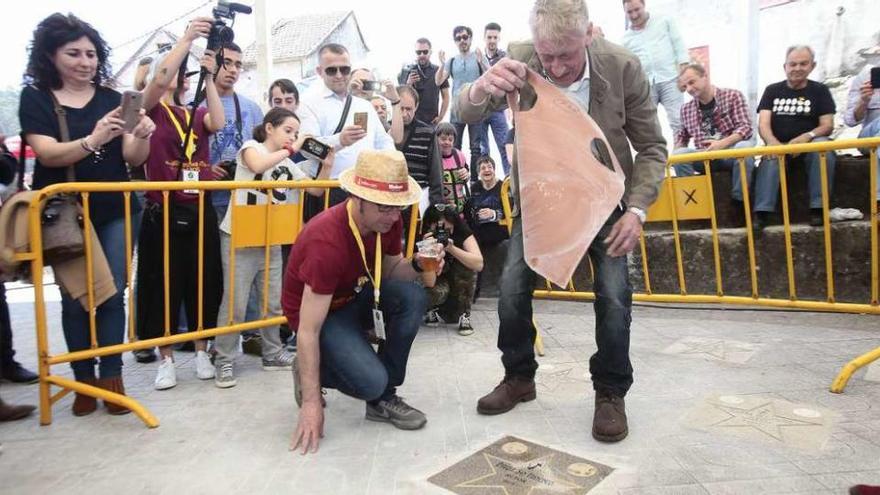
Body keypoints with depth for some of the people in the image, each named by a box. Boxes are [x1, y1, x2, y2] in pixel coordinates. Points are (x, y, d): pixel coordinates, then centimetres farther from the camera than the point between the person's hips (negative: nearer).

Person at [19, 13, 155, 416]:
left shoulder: (112, 99, 5)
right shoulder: (35, 98, 1)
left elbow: (134, 158, -2)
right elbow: (47, 153, -14)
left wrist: (142, 136, -26)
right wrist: (91, 141, -34)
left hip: (115, 211, 1)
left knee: (112, 294, 1)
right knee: (74, 298, 3)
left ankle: (111, 378, 9)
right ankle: (85, 380, 15)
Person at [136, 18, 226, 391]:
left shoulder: (198, 114, 13)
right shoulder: (152, 109, 1)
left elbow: (218, 124, -9)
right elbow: (160, 79, -19)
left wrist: (208, 77, -11)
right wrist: (188, 38, -20)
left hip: (200, 210, 4)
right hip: (163, 210, -3)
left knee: (204, 281, 8)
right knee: (163, 284, 4)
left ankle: (201, 351, 23)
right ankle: (166, 359, 17)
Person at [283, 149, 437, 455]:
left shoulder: (388, 221, -15)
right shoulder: (327, 241, -35)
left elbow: (390, 270, 3)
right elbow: (308, 330, -30)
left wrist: (417, 265, -21)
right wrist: (311, 403, -28)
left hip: (355, 296, 6)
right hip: (319, 311, -6)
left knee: (412, 297, -23)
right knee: (371, 381, -27)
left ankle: (383, 398, -5)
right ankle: (309, 371, 7)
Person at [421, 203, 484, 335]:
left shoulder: (461, 230, -21)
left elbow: (479, 264, -34)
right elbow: (430, 283, -30)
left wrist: (451, 248, -44)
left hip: (461, 284, 1)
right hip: (440, 282, -1)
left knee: (466, 263, -29)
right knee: (436, 292, -34)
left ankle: (464, 315, -14)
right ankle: (437, 311, 4)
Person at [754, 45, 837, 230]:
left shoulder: (820, 90, 9)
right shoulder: (772, 90, 10)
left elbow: (827, 125, 0)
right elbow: (763, 124, -2)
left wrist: (808, 136, -24)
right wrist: (772, 142, -26)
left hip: (809, 145, 0)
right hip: (779, 145, 0)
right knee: (771, 155, -35)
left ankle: (818, 207, -30)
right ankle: (762, 212, -45)